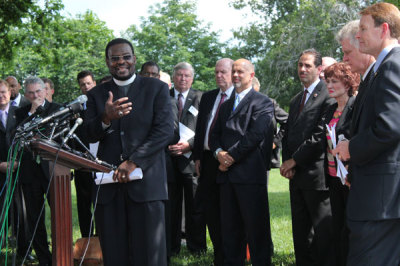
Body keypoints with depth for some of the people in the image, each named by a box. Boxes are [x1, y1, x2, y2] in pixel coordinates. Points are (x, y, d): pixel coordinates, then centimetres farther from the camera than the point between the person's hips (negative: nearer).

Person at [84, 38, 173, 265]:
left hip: (146, 182, -2)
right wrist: (106, 118, -17)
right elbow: (90, 135, 5)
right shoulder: (97, 94, 15)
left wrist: (134, 161, -12)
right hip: (109, 184, 3)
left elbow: (165, 130, -3)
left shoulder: (157, 88, 7)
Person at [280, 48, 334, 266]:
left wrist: (295, 160, -11)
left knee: (323, 231, -4)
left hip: (317, 174, -8)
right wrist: (286, 163, 3)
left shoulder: (327, 95, -8)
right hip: (297, 175, 8)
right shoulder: (296, 100, 21)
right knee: (300, 231, 11)